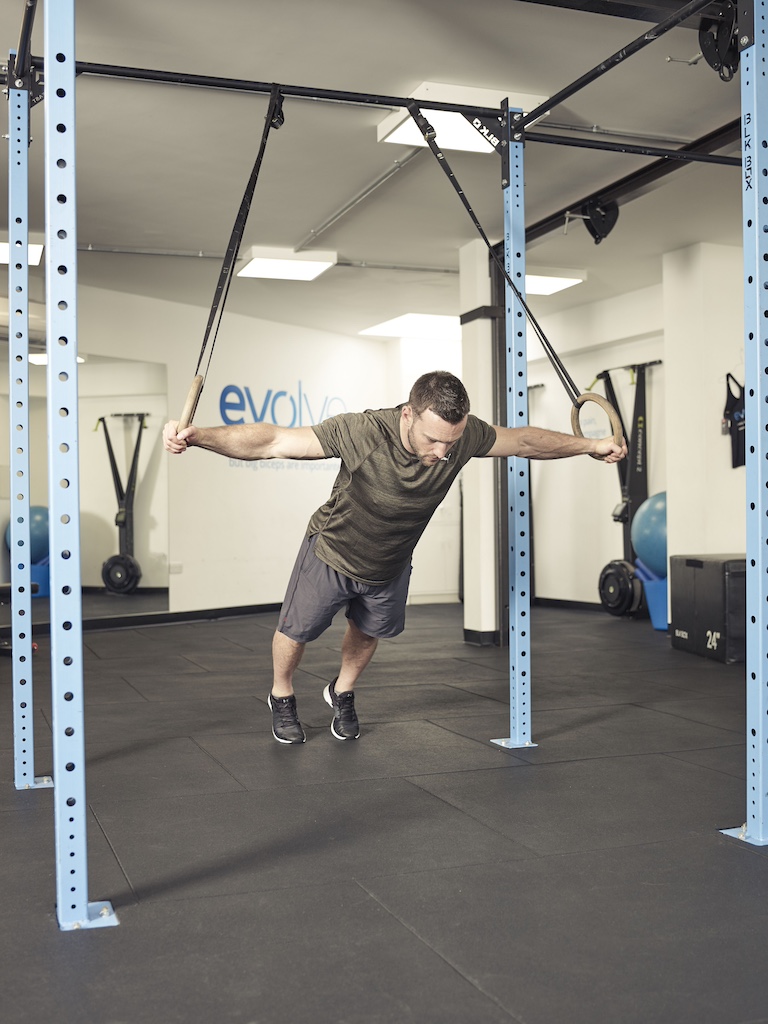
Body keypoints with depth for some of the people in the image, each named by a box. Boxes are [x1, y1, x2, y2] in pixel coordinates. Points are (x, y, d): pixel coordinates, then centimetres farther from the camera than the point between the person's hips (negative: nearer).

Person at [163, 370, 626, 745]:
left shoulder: (464, 436, -30)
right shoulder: (362, 432, -42)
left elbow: (526, 440, -10)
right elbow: (272, 441, -40)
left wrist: (591, 445, -1)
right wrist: (197, 436, -52)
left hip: (391, 566, 4)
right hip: (332, 554, -3)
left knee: (370, 631, 25)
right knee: (296, 631, 13)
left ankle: (343, 693, 56)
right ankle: (282, 696, 46)